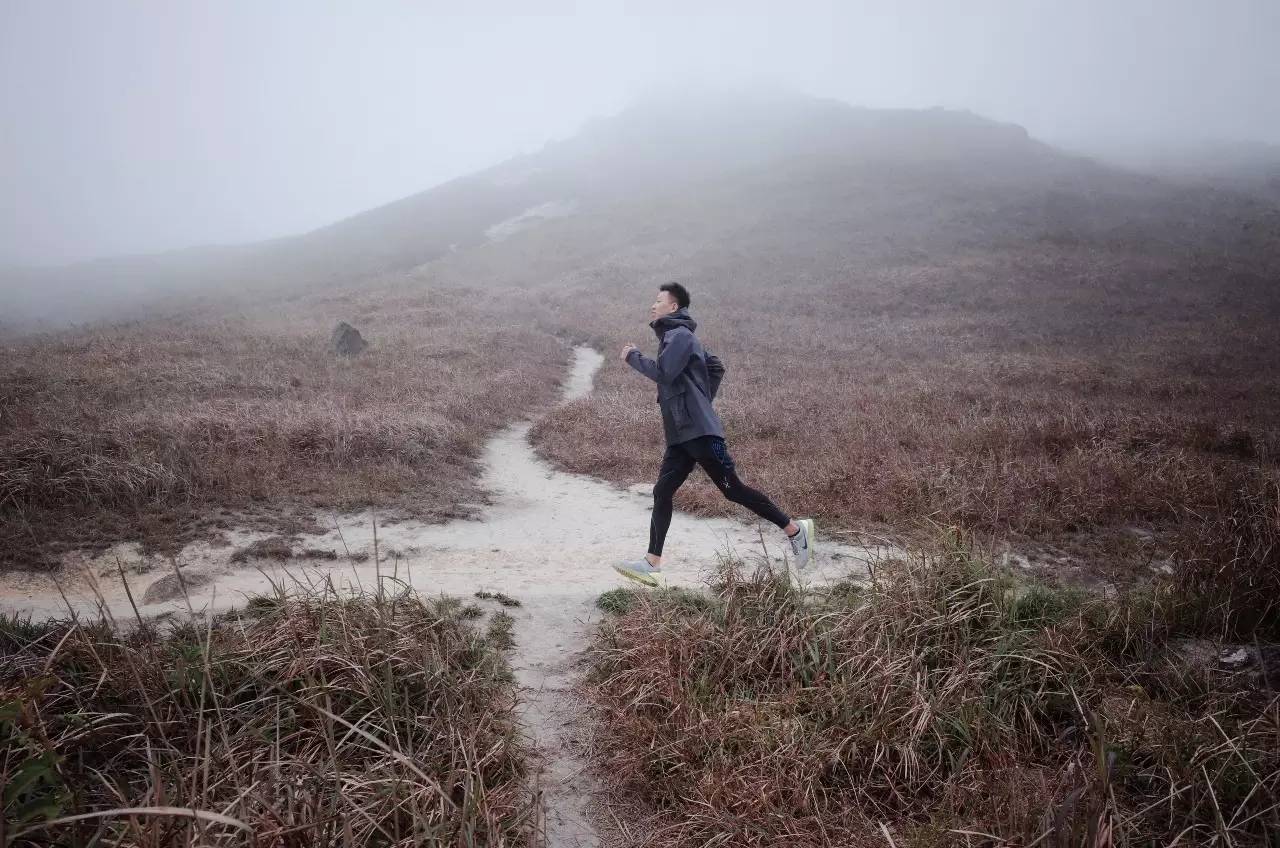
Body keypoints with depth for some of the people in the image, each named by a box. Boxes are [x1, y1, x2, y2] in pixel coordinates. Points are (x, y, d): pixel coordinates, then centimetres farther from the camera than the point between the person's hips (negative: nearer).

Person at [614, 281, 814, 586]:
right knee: (662, 493, 3)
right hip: (680, 435, 10)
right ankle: (652, 564, 3)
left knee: (733, 489, -5)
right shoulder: (673, 337, 21)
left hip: (700, 432, -10)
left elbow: (662, 373, -21)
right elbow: (716, 366, 27)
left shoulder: (680, 335, -9)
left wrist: (633, 356, -7)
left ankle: (795, 530, 7)